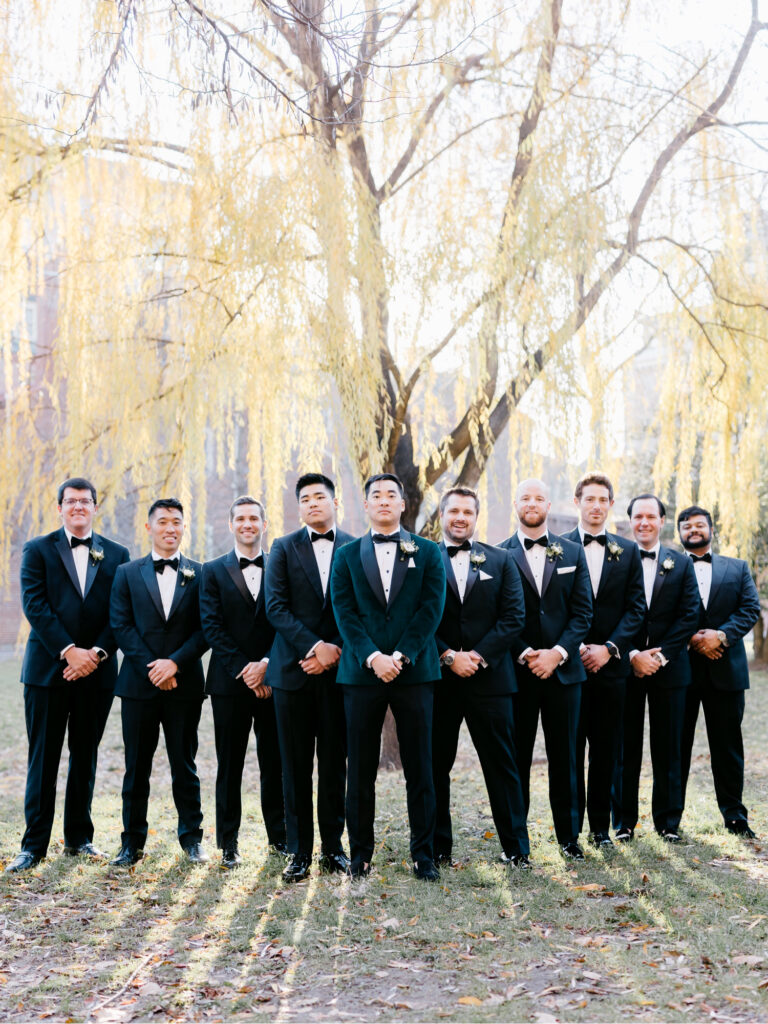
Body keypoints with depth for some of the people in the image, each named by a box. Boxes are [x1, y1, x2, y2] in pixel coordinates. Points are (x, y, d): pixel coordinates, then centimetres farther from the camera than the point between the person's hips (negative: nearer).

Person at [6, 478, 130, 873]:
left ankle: (79, 837, 20)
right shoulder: (38, 550, 4)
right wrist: (69, 650, -15)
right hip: (48, 670, -2)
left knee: (85, 757, 10)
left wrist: (96, 653, -11)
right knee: (43, 758, 1)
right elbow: (35, 606, -6)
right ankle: (34, 844, 7)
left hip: (96, 672, 2)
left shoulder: (116, 555, 9)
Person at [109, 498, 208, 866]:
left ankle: (191, 838, 16)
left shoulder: (198, 574, 6)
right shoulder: (127, 573, 7)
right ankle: (132, 843, 13)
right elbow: (121, 626, 0)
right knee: (136, 767, 5)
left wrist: (175, 662, -13)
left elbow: (205, 629, 0)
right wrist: (151, 669, -10)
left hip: (184, 683, 0)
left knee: (184, 765, 6)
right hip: (139, 683, 1)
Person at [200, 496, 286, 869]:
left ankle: (279, 836, 18)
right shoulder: (213, 571, 7)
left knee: (275, 765, 6)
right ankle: (228, 844, 10)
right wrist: (243, 669, -11)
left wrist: (265, 664, -11)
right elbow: (212, 627, -2)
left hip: (271, 680, 1)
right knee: (229, 767, 4)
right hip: (230, 683, -1)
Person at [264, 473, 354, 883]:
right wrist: (314, 646, -12)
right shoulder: (284, 548, 6)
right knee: (296, 765, 3)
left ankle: (332, 846, 15)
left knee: (334, 762, 5)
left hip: (338, 669, 0)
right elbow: (276, 607, -2)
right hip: (293, 668, 0)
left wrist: (334, 652, -8)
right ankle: (299, 851, 9)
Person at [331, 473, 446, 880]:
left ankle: (422, 854, 10)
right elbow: (345, 612, 1)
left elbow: (431, 610, -1)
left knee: (419, 769, 2)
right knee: (361, 770, 4)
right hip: (362, 672, 1)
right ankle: (360, 854, 13)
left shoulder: (428, 552, 9)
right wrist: (372, 657, -13)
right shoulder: (347, 555, 10)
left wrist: (400, 656, -12)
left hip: (414, 671, 0)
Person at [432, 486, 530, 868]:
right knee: (435, 765, 6)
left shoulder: (500, 560, 8)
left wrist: (480, 656, -10)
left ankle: (516, 847, 12)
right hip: (437, 678, 0)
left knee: (502, 765, 4)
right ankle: (438, 847, 17)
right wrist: (448, 657, -12)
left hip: (489, 677, 1)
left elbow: (514, 616, 1)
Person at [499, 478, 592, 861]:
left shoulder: (572, 553, 9)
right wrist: (525, 655, -13)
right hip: (516, 670, -2)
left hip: (562, 668, 2)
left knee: (564, 755, 8)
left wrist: (558, 652, -10)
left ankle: (568, 835, 17)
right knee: (516, 757, 4)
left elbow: (583, 611, 3)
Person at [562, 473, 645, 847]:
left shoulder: (628, 551, 9)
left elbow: (636, 607, 5)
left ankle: (601, 826, 16)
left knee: (606, 750, 6)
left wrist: (609, 648, -7)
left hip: (610, 664, 2)